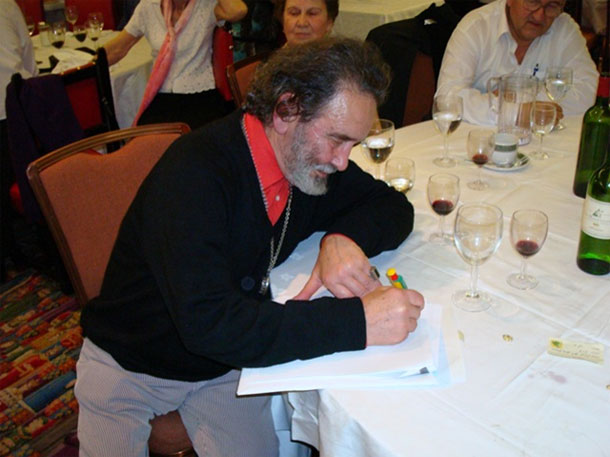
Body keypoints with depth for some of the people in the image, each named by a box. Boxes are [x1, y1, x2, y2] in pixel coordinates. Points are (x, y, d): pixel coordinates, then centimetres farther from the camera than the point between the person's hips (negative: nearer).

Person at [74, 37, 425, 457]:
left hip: (228, 360, 4)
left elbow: (394, 206, 2)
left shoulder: (312, 159, -8)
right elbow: (207, 323, -37)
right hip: (129, 363, -3)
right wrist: (357, 321, -40)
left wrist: (344, 236, -20)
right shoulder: (194, 172, -29)